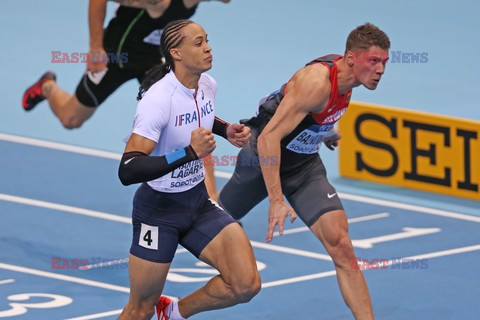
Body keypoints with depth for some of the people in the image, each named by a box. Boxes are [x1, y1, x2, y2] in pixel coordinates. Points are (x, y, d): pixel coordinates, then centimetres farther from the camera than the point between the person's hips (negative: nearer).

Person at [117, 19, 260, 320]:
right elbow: (128, 171, -34)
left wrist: (227, 130, 3)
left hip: (198, 202, 6)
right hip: (158, 209, -6)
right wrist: (190, 152, -38)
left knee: (246, 284, -9)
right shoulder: (158, 98, -26)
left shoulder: (208, 85, -4)